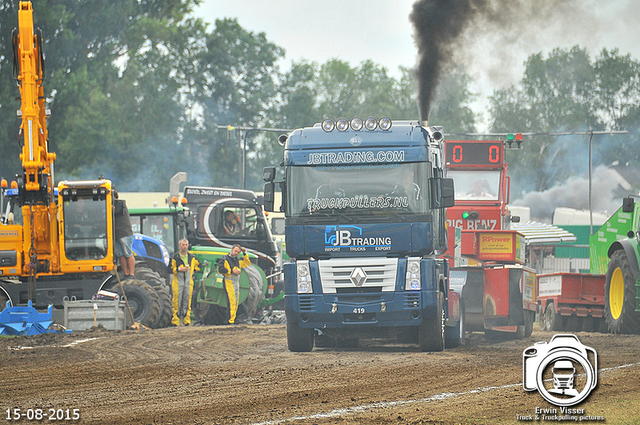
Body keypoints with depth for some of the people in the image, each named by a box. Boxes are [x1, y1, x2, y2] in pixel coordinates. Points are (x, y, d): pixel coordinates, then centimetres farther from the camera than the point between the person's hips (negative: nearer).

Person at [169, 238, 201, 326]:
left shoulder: (192, 257, 12)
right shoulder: (175, 257, 0)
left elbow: (198, 265, 28)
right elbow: (169, 269, -4)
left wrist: (193, 270, 12)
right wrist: (179, 269, -15)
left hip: (188, 282, 3)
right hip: (178, 282, -3)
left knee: (187, 301, 4)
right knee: (177, 302, -6)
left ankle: (187, 321, 7)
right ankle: (175, 321, -4)